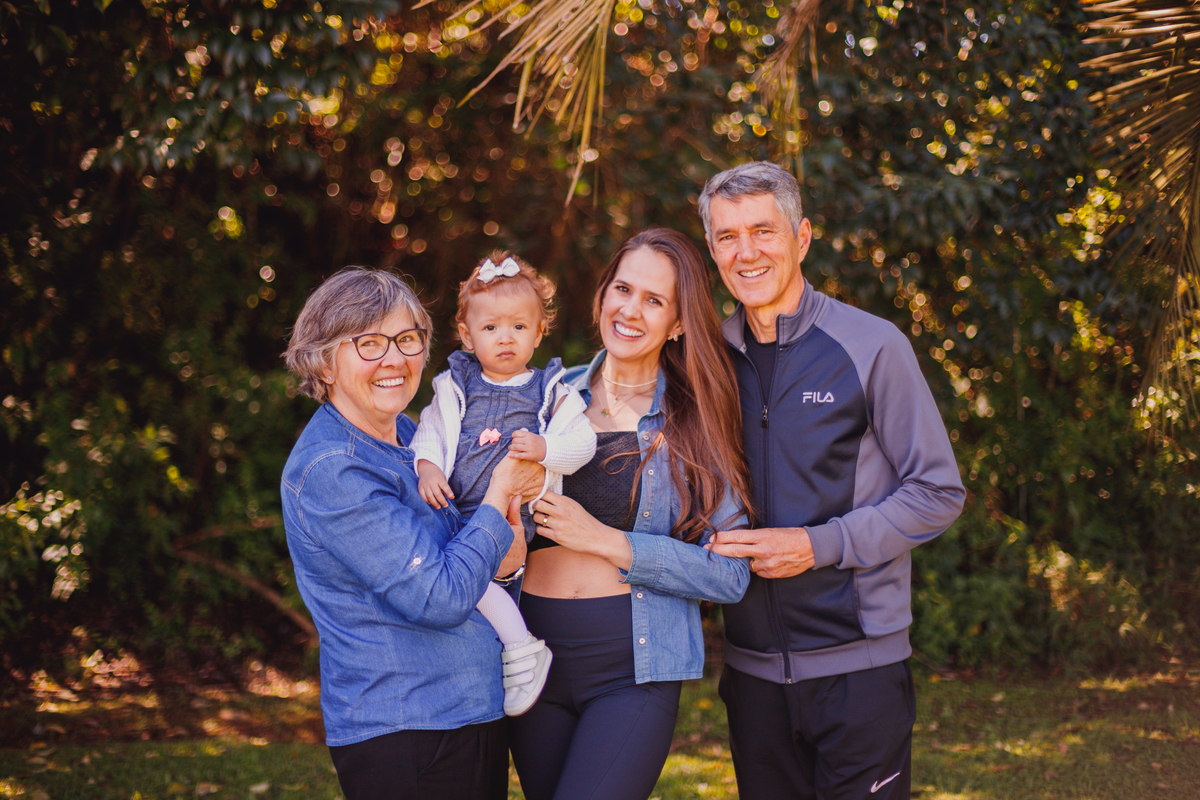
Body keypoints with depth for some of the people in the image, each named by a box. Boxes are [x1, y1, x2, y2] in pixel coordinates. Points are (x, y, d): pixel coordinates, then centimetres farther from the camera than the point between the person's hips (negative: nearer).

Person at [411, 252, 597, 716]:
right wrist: (427, 467, -9)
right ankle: (517, 639, -6)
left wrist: (545, 448, -16)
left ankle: (522, 651, -13)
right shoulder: (454, 388, 16)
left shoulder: (551, 391, 10)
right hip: (459, 512, 5)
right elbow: (429, 432, 11)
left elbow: (583, 441, 3)